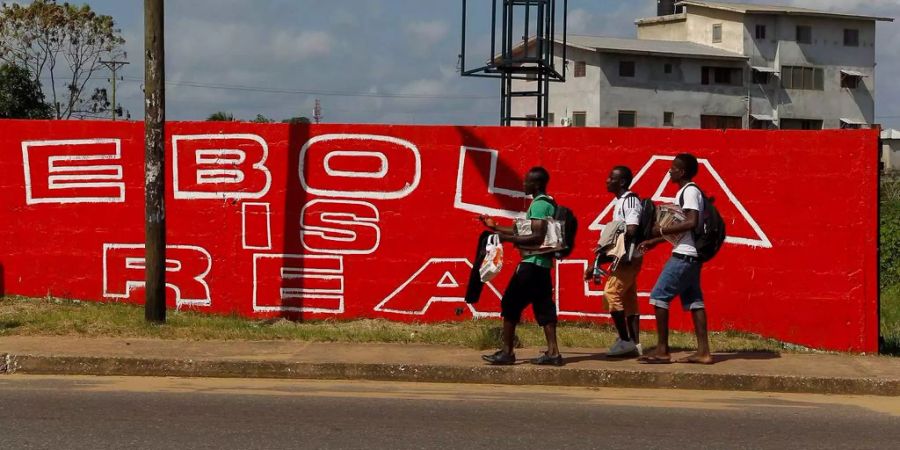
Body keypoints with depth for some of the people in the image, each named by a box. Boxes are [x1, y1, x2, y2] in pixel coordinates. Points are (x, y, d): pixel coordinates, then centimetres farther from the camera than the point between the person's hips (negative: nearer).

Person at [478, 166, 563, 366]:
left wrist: (508, 238, -22)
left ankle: (507, 351, -2)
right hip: (542, 262, 10)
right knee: (543, 306, 8)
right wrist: (496, 227, 24)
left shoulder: (539, 204, -14)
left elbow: (538, 237, -23)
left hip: (532, 262, -10)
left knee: (510, 303, -4)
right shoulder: (548, 203, 17)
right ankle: (553, 352, 5)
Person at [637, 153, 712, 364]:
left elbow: (692, 222, -24)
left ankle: (662, 350, -7)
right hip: (690, 256, 10)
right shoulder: (686, 191, 18)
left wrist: (662, 230, -17)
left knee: (659, 296, -8)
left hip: (684, 256, -10)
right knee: (693, 301, 7)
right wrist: (654, 241, 20)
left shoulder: (690, 191, -12)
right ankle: (703, 352, 5)